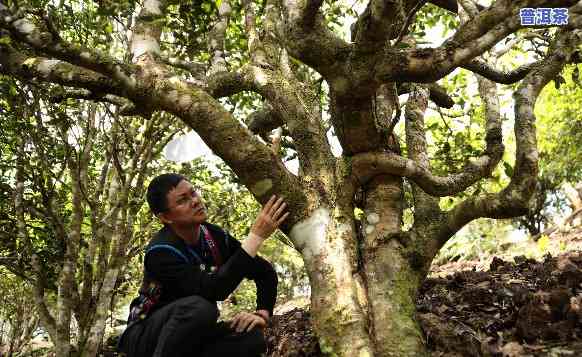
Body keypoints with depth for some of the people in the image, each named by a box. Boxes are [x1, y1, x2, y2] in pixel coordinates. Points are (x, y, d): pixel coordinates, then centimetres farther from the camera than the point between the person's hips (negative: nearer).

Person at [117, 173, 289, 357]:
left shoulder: (215, 236, -6)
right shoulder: (161, 252, -25)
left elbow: (266, 273, 2)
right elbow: (214, 292, -37)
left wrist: (262, 314, -16)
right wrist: (257, 235, -36)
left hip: (194, 334, 5)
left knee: (251, 337, -22)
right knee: (198, 307, -35)